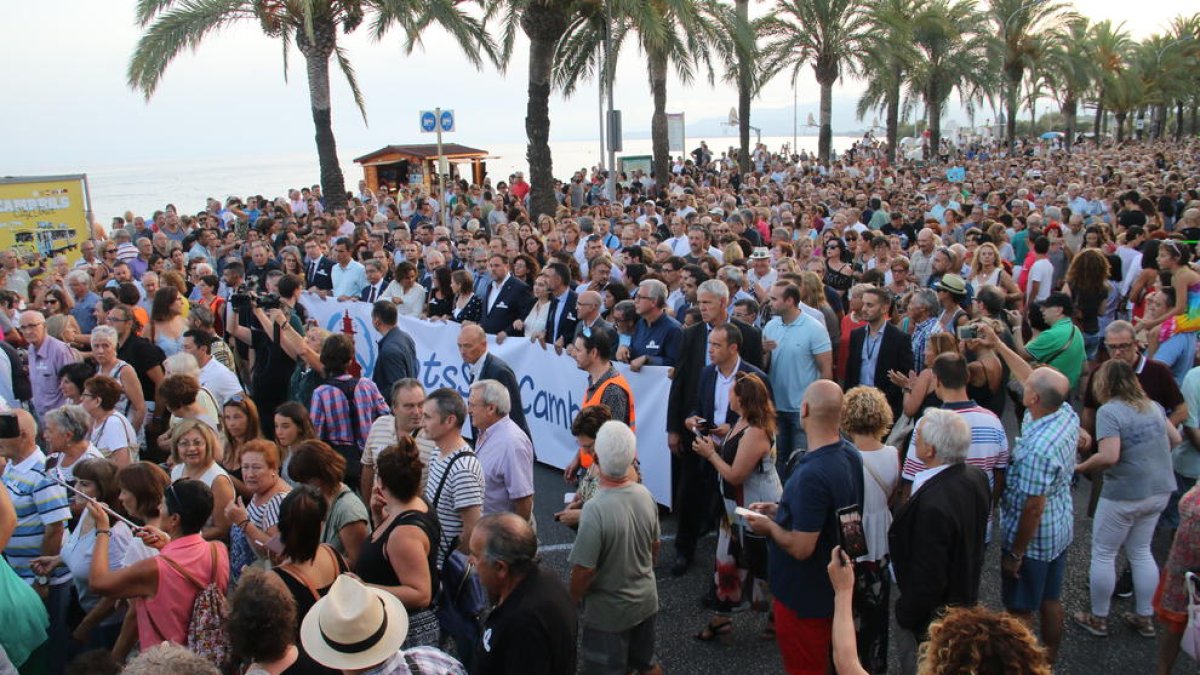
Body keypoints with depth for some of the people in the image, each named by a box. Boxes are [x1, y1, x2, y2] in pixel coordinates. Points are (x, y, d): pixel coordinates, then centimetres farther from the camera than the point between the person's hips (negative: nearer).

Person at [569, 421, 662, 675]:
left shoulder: (595, 509, -32)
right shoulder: (645, 494, -11)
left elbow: (584, 571, -24)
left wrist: (571, 601, -5)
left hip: (609, 611, -5)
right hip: (646, 600, 6)